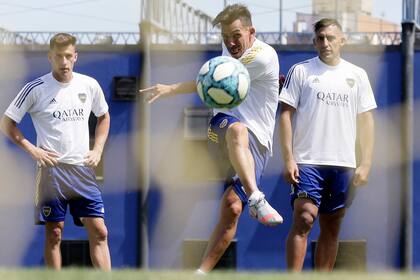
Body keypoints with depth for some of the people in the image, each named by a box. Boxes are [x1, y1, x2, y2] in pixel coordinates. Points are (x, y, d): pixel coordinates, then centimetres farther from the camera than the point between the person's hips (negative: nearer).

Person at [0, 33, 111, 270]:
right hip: (51, 168, -3)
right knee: (54, 234, 0)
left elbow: (104, 117, 23)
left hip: (83, 169, 3)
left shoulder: (90, 86, 6)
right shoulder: (36, 89, -4)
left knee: (99, 232, -3)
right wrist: (33, 150, -9)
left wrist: (97, 149, 9)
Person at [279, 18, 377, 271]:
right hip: (308, 162, -3)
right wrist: (288, 159, -8)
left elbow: (366, 121, 10)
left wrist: (365, 164, 2)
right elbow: (286, 114, 0)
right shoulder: (301, 71, 2)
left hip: (344, 164, 3)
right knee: (303, 221, -13)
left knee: (332, 228, 8)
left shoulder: (357, 76, 10)